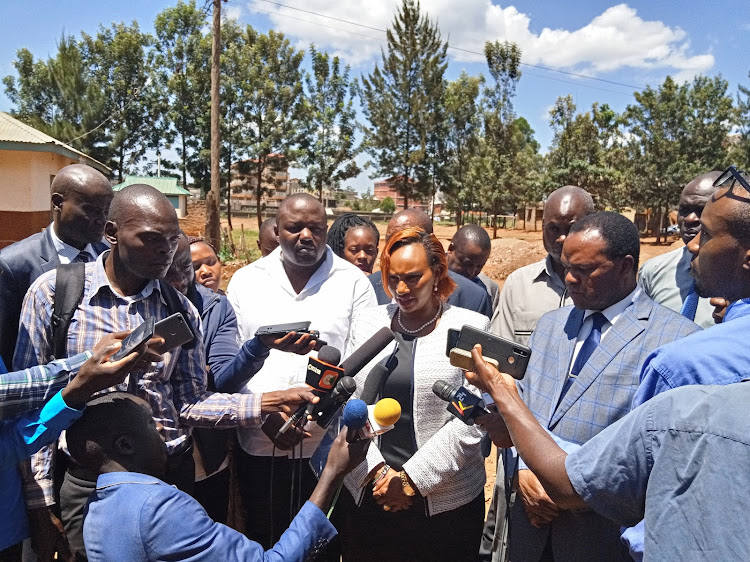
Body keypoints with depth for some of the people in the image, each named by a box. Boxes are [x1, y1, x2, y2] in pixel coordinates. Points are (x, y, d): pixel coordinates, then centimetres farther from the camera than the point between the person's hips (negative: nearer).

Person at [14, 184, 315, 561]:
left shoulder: (180, 310, 0)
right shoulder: (53, 291, -7)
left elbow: (188, 403, 0)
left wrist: (264, 403, -14)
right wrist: (42, 499, -4)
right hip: (88, 483, -2)